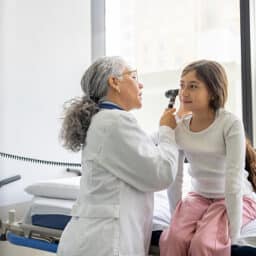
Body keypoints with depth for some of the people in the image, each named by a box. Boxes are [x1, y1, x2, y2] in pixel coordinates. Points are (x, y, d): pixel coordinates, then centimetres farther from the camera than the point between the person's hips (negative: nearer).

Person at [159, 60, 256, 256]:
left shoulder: (230, 124, -21)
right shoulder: (179, 128, -6)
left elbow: (234, 179, -24)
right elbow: (174, 177, -2)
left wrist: (233, 233, -23)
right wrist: (177, 217, -2)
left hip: (236, 200, -4)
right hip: (199, 197, 4)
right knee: (173, 238, -21)